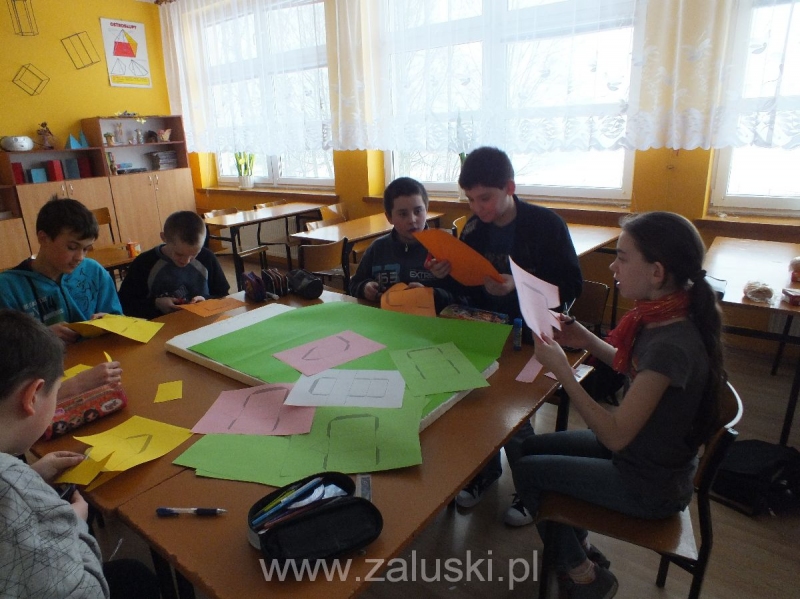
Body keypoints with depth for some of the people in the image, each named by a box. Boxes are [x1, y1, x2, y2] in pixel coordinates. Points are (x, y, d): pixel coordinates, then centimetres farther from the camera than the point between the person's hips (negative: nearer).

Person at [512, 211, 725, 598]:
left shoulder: (670, 344, -34)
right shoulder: (660, 316, -8)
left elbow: (615, 435, -30)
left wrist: (561, 369, -28)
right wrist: (589, 342, -4)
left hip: (650, 486, -8)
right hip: (647, 452, 8)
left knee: (526, 470, 2)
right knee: (531, 446, 14)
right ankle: (580, 548, 31)